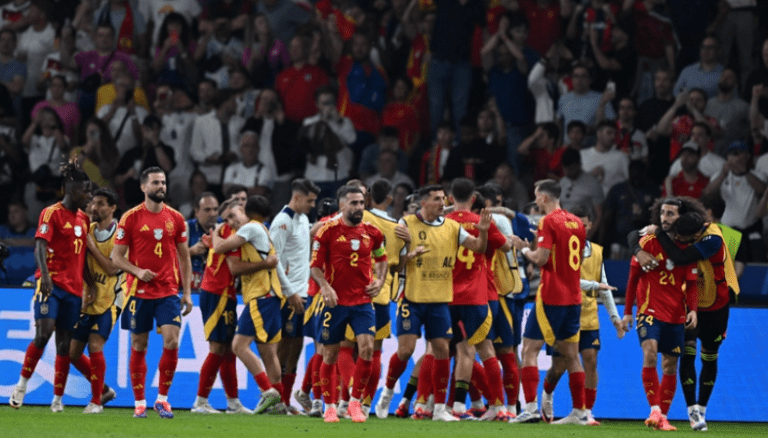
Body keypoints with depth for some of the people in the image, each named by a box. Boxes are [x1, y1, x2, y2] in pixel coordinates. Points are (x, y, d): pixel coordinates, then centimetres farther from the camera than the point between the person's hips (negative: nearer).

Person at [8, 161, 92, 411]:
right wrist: (45, 274, -31)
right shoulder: (52, 213, -5)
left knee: (65, 344, 4)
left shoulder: (83, 219, 15)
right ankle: (22, 385, -5)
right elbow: (40, 245, -16)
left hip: (73, 288, 6)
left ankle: (58, 399, 8)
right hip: (51, 284, -6)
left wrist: (91, 285, 17)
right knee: (44, 333, -19)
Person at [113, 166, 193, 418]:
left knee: (172, 342, -12)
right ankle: (140, 402, 13)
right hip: (139, 291, -2)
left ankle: (162, 398, 2)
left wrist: (187, 292, 8)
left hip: (168, 291, 2)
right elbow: (117, 257, 0)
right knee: (139, 347, 3)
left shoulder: (175, 218, 7)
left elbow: (184, 257, 14)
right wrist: (138, 271, -17)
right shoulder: (131, 218, -1)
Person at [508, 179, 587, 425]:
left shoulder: (549, 221, -11)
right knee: (571, 354, 12)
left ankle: (530, 407, -15)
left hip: (551, 297, -7)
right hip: (573, 297, 7)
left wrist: (523, 248, 0)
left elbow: (541, 258, -19)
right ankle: (579, 412, 12)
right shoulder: (576, 222, 12)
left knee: (529, 349, -4)